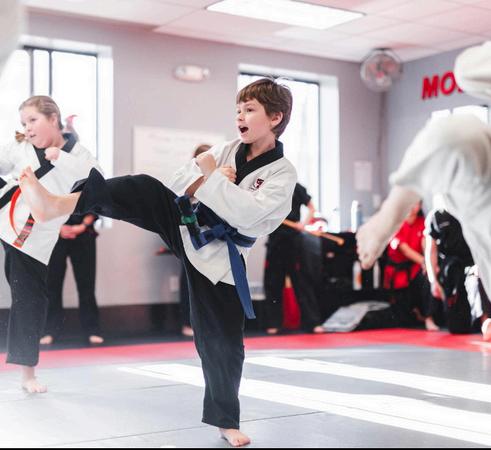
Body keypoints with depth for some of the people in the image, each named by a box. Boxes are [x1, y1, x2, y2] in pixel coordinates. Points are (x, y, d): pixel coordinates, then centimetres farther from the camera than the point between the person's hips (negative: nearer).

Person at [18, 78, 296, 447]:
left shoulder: (282, 174, -9)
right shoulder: (227, 150, 5)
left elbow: (246, 213, -25)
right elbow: (178, 186, 4)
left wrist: (211, 176, -21)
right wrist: (203, 175, -15)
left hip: (221, 258, -3)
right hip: (187, 226, 4)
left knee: (222, 340, 2)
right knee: (145, 190, -22)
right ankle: (56, 205, -36)